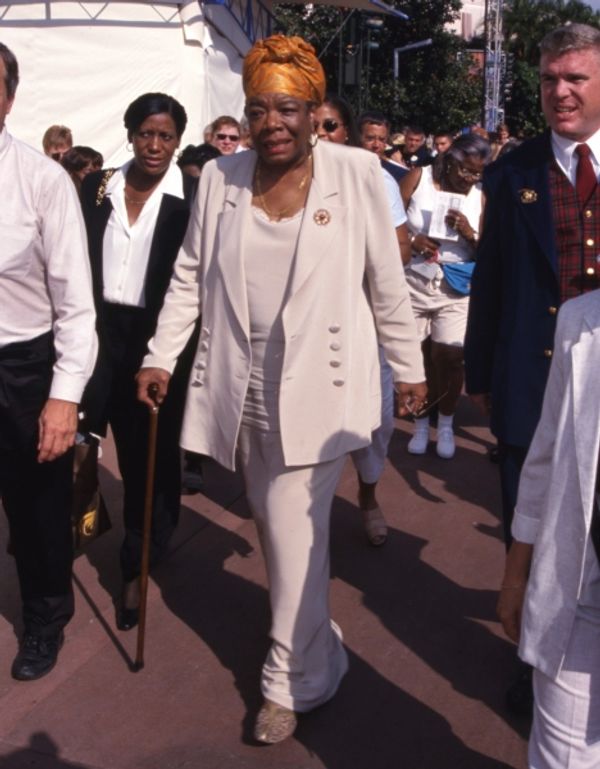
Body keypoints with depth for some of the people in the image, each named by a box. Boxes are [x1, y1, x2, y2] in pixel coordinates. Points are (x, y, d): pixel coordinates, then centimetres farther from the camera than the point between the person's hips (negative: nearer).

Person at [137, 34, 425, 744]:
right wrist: (159, 357, 3)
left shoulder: (356, 173, -6)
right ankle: (306, 628, 38)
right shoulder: (219, 178, 2)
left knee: (294, 532, -4)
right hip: (241, 386, 4)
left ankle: (294, 679, 15)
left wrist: (410, 368, 5)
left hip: (317, 384, -3)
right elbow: (189, 277, 8)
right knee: (270, 522, 14)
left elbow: (387, 284, 0)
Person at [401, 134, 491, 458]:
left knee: (450, 357, -3)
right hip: (412, 284, 0)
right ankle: (421, 424, 22)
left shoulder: (479, 196, 3)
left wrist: (470, 233, -16)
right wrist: (412, 240, -19)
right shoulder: (418, 178, -1)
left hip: (454, 289, 1)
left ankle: (446, 425, 17)